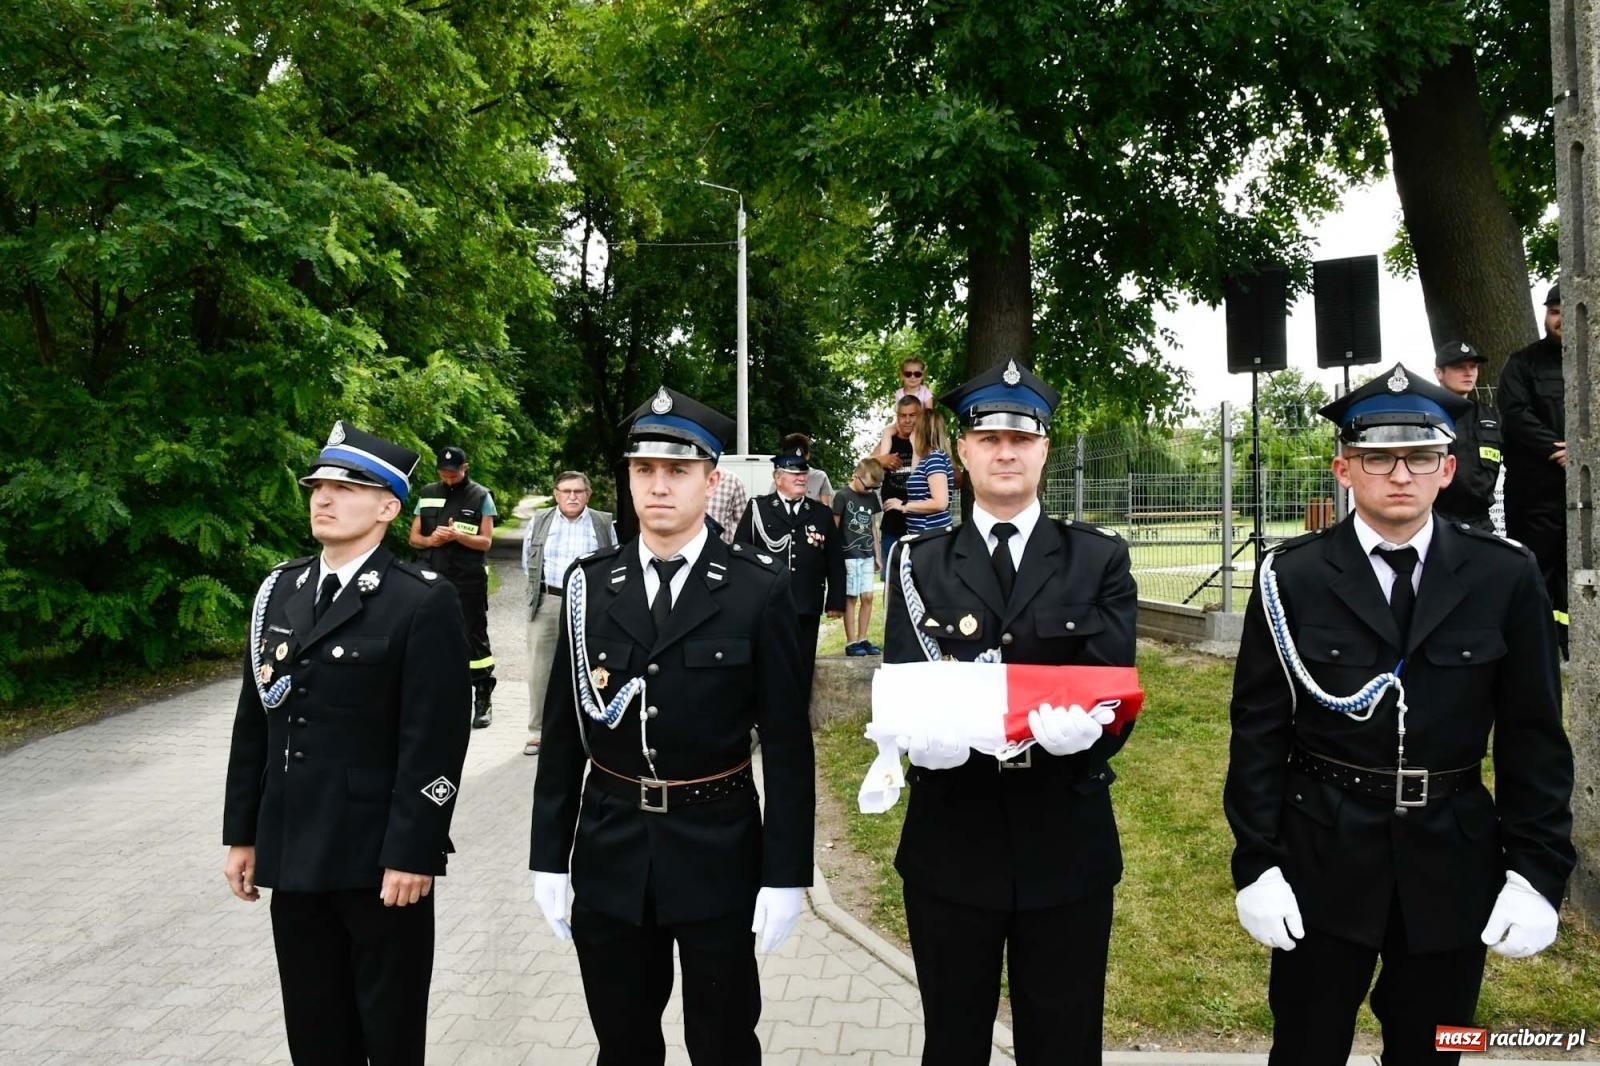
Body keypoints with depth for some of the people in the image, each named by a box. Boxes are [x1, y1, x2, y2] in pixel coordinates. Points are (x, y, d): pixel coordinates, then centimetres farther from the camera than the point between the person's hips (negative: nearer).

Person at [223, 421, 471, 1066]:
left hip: (379, 856, -5)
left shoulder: (423, 602, -11)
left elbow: (435, 740, -15)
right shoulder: (279, 591, 8)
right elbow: (254, 721, 11)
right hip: (291, 852, 6)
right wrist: (243, 834, 11)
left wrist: (412, 853, -17)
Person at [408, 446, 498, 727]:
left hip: (469, 580, -3)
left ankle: (483, 701, 6)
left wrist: (458, 536, -20)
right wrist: (430, 540, -11)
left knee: (474, 638, 0)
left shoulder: (480, 496, 0)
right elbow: (413, 537, 12)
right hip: (432, 578, 4)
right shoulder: (427, 494, 10)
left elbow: (486, 541, -3)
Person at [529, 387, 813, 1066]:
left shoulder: (759, 589, -8)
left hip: (718, 854, -2)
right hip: (609, 854, 3)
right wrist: (548, 857, 3)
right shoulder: (592, 585, 0)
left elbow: (786, 742, -7)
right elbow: (563, 732, 4)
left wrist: (785, 875, -9)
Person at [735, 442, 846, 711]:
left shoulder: (822, 514, 9)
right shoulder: (757, 509, 2)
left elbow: (835, 562, 10)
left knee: (802, 669, 8)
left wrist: (836, 602, 6)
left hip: (807, 610, 2)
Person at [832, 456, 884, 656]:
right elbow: (834, 527, -7)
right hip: (849, 555, -6)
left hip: (867, 555, 6)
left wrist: (877, 555, 17)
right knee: (851, 598, -2)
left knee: (867, 597, 5)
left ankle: (862, 639, 13)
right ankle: (851, 642, 3)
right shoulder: (843, 497, -8)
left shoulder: (871, 497, 10)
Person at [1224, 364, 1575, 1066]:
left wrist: (1538, 872, -3)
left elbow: (1534, 738, 2)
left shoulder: (1505, 578, -1)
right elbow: (1258, 731, -4)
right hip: (1323, 858, -1)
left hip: (1454, 864, 2)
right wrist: (1255, 865, -7)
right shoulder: (1293, 578, -6)